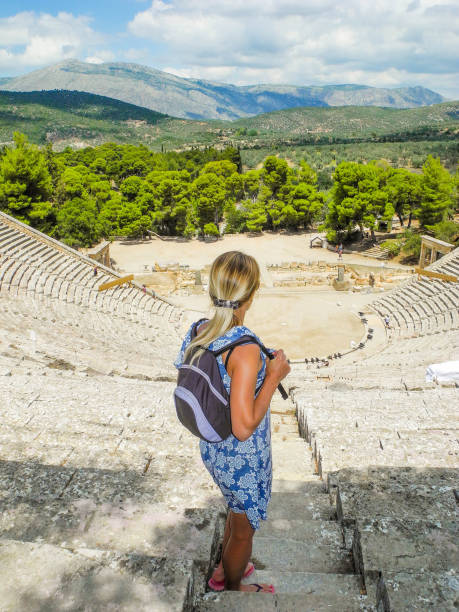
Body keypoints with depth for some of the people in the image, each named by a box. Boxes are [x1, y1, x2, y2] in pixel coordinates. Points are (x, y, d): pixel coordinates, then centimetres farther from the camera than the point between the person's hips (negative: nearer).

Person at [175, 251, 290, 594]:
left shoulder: (200, 332, -10)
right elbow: (244, 428, -31)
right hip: (243, 459, -7)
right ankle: (233, 590, 50)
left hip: (212, 448, 7)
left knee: (240, 511, 34)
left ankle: (224, 571, 58)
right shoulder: (246, 349, -33)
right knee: (244, 527, 22)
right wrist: (274, 376, -23)